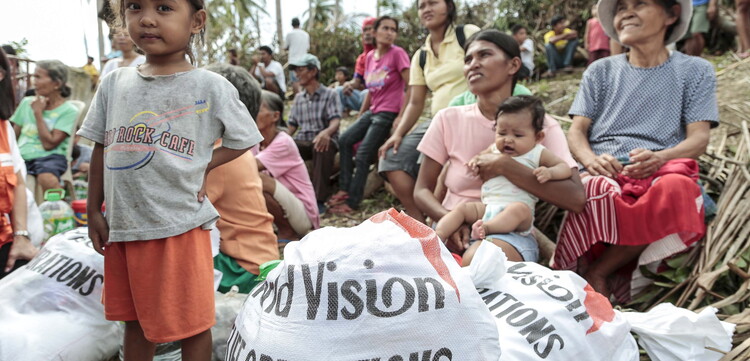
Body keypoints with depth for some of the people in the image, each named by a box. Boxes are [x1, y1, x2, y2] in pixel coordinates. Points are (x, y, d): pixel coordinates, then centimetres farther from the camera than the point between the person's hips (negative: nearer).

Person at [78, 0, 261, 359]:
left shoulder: (211, 87, -8)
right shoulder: (114, 83, 5)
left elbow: (243, 139, 2)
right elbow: (101, 150, 12)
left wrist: (201, 166, -10)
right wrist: (94, 211, 11)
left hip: (179, 225, -4)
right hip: (122, 225, 5)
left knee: (191, 323, 7)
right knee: (134, 319, 20)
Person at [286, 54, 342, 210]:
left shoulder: (330, 94, 2)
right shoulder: (298, 98, 18)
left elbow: (335, 121, -12)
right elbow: (292, 125, 16)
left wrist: (326, 132, -36)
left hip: (323, 140, -4)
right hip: (302, 142, 4)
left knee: (323, 147, -40)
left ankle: (318, 198, -35)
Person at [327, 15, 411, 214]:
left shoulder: (398, 53, -11)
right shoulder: (370, 56, 9)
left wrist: (402, 116, -18)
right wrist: (360, 115, 15)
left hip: (389, 112, -7)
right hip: (372, 111, 7)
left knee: (363, 155, -10)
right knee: (345, 140, 0)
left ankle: (352, 201, 1)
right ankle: (345, 189, 8)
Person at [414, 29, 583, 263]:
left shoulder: (540, 125, -1)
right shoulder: (448, 119, 5)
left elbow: (575, 199, -13)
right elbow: (422, 190, 6)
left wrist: (504, 166, -19)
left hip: (509, 233, -2)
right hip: (453, 230, 3)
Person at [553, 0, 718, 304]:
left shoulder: (695, 71, 15)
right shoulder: (601, 71, 19)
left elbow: (699, 138, 4)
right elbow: (576, 132, 11)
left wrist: (659, 158, -19)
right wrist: (591, 160, -14)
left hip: (660, 173, 0)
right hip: (604, 173, 0)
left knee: (678, 188, -37)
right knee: (597, 189, -38)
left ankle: (597, 270, -22)